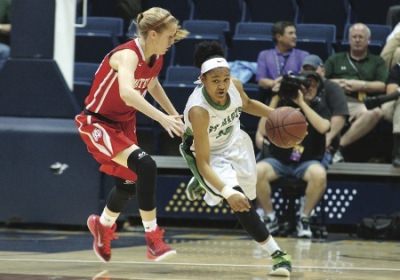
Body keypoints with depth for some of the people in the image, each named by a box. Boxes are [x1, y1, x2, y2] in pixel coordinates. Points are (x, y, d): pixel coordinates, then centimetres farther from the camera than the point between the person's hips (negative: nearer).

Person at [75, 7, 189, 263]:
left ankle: (103, 225, 49)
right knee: (145, 166, -27)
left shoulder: (156, 59, -3)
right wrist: (161, 118, -57)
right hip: (97, 123, -9)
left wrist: (174, 114, 25)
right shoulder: (128, 55, -29)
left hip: (124, 124, 9)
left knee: (129, 182, 18)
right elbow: (127, 92, -49)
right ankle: (153, 240, -21)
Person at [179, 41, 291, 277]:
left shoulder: (235, 86, -25)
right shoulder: (198, 110, -41)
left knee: (245, 196, 26)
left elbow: (247, 104, 4)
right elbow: (203, 161, -39)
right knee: (238, 200, -26)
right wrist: (228, 192, -52)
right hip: (207, 153, -6)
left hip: (233, 142, 6)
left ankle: (201, 184, 57)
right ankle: (276, 253, -14)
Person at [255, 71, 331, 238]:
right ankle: (270, 218, -11)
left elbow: (323, 127, -20)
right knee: (257, 171, -32)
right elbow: (262, 129, 0)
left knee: (319, 174, -36)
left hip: (307, 162, -1)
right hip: (278, 160, 1)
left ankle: (304, 218, -14)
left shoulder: (320, 107, 4)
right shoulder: (283, 103, 4)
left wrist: (302, 103, -19)